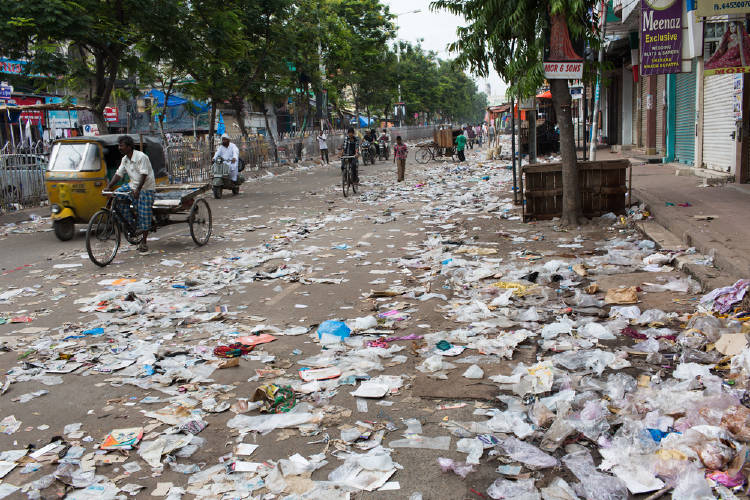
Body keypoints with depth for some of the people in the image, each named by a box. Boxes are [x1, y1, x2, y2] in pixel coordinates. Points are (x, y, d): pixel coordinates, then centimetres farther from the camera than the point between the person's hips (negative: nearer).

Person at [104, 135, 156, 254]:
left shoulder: (141, 157, -19)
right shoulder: (125, 159, 7)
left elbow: (144, 175, -26)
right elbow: (119, 174, 6)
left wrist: (137, 190, -35)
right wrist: (109, 186, -6)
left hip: (146, 188, -8)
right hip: (133, 186, 8)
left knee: (144, 215, -7)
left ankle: (143, 242, 5)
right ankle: (131, 223, 0)